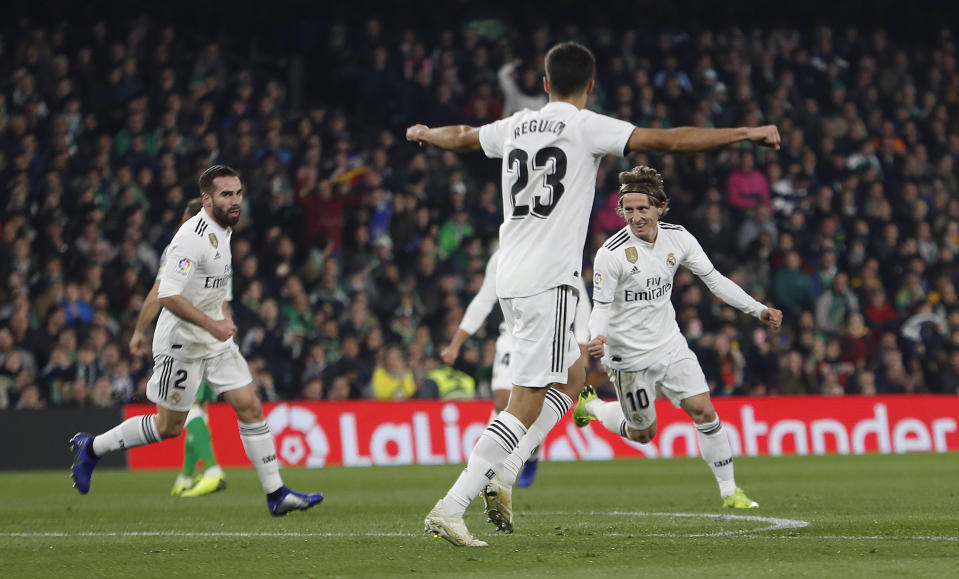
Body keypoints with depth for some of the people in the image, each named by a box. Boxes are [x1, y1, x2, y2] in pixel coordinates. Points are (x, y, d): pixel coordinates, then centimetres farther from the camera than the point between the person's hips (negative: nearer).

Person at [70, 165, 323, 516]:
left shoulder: (223, 231, 8)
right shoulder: (194, 236, -22)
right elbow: (168, 295, -28)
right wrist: (211, 324, -27)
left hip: (216, 342, 8)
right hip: (182, 343, -8)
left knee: (250, 407, 0)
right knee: (168, 427, 3)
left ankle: (276, 494, 2)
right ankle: (90, 447, 21)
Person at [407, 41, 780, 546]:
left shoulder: (516, 126, 14)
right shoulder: (584, 126, -5)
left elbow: (460, 137, 34)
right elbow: (668, 140, -10)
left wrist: (422, 133, 57)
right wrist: (747, 134, -5)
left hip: (510, 278, 8)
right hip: (548, 281, -8)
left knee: (572, 375, 22)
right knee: (526, 404, -9)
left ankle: (501, 477, 9)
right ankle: (449, 509, -16)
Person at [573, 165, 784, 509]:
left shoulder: (677, 238, -6)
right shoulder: (611, 254, -21)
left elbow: (714, 280, 3)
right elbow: (601, 309, -18)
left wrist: (758, 310, -3)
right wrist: (597, 338, -40)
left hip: (670, 344, 4)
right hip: (629, 356, -4)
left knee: (704, 411, -8)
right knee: (643, 434, 8)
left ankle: (729, 491, 6)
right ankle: (591, 406, 37)